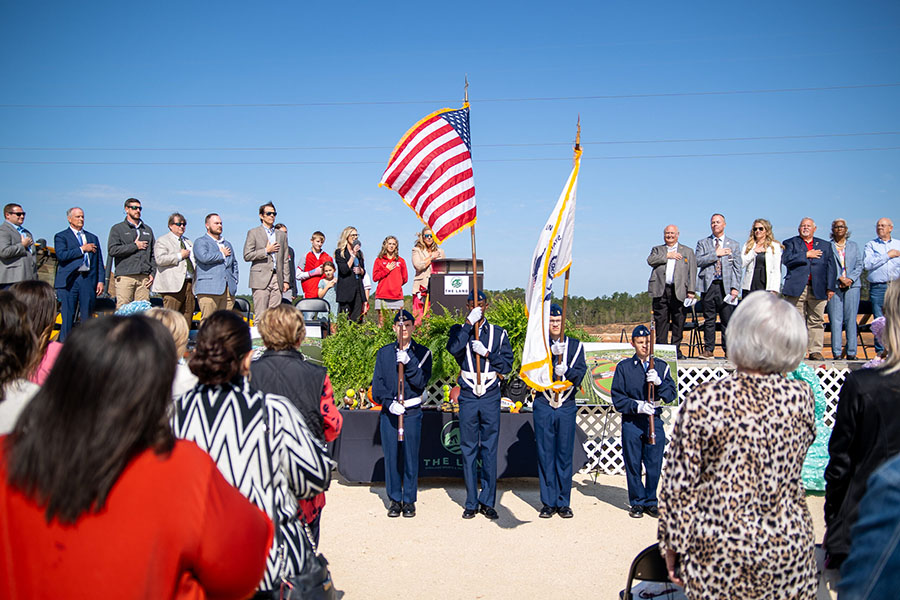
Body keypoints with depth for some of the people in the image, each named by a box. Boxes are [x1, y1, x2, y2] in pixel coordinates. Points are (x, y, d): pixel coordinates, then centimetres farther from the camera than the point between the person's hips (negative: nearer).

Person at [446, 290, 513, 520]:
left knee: (489, 450, 3)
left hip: (491, 397, 0)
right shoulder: (459, 330, 6)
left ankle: (488, 501, 13)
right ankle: (471, 503, 14)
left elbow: (507, 365, 1)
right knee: (468, 450, 5)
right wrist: (469, 323, -17)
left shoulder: (499, 333, 8)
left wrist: (486, 353, -11)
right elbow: (453, 348, -16)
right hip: (467, 396, 0)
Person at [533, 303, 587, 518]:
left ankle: (563, 503, 15)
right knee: (545, 455, 3)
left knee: (565, 455, 5)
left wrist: (566, 370, -23)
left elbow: (580, 375, -3)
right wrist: (551, 353, -23)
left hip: (567, 407, 0)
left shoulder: (576, 346, 7)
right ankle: (548, 503, 13)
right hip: (543, 406, 0)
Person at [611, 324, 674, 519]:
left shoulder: (661, 366, 9)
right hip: (631, 423, -1)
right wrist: (637, 406, -14)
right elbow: (617, 398, 1)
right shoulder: (623, 367, 4)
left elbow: (671, 395, 2)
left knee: (654, 465, 3)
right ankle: (637, 503, 17)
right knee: (633, 465, 4)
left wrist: (658, 382, -16)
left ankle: (651, 502, 20)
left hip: (655, 422, 1)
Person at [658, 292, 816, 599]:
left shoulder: (704, 400, -16)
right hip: (790, 550, 3)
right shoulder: (801, 397, -6)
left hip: (721, 553, -3)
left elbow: (679, 486, -11)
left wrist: (672, 547, 2)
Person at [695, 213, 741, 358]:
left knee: (727, 320, -2)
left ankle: (729, 350, 4)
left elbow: (737, 268, 7)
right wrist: (716, 254, -9)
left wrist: (735, 287, -3)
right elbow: (698, 261, -3)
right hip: (708, 285, 0)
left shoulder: (734, 245, 13)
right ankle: (708, 350, 7)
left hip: (726, 286, 0)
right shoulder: (702, 243, 13)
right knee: (709, 320, 2)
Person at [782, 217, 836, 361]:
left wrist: (830, 287, 4)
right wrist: (807, 255, -6)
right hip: (796, 288, -2)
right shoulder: (790, 243, 13)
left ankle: (815, 351, 4)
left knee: (817, 321, 0)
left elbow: (830, 267, 14)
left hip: (818, 289, 2)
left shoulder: (825, 245, 20)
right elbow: (786, 259, -6)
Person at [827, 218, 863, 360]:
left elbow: (859, 265, 10)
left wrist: (850, 279, -6)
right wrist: (839, 278, -11)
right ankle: (836, 352, -3)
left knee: (851, 319, -1)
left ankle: (851, 352, 1)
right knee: (835, 320, -5)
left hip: (852, 285, 2)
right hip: (834, 286, -2)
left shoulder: (853, 246, 16)